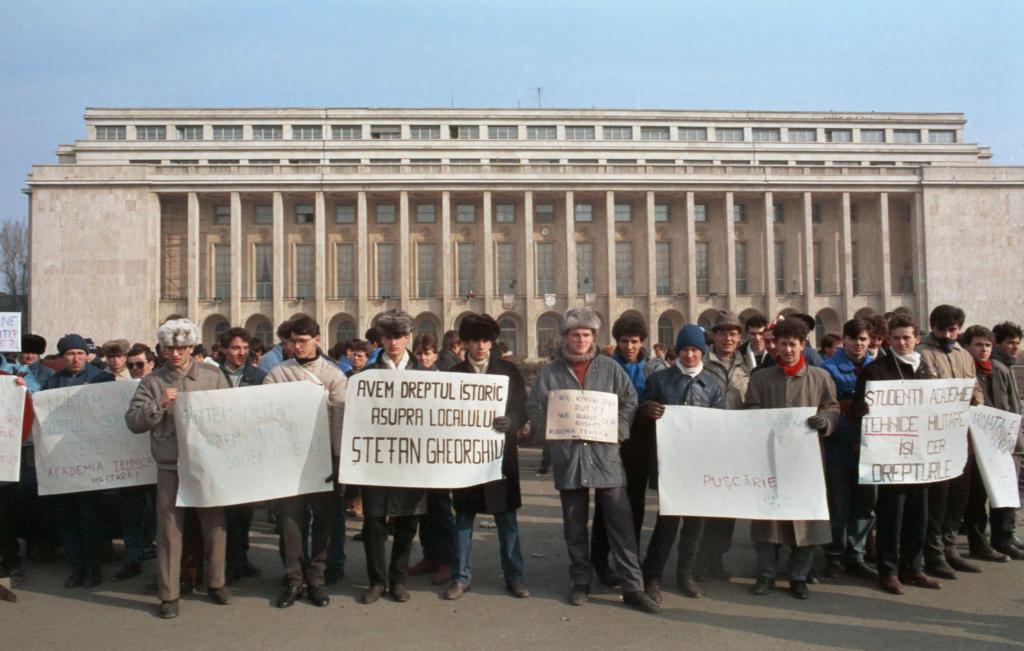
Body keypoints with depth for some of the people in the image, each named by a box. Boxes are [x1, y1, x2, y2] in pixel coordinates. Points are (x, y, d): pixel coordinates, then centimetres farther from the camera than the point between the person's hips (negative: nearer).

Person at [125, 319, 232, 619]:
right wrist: (159, 405, -14)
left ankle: (215, 583, 25)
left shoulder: (213, 375, 5)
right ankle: (168, 594, 12)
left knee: (215, 525, 8)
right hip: (170, 467, -1)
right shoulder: (152, 382, 4)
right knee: (169, 529, 2)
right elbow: (133, 421, -1)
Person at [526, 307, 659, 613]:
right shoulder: (550, 373, 5)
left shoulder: (610, 369, 6)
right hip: (568, 456, 0)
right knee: (575, 526, 10)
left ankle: (633, 587, 6)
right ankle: (580, 582, 24)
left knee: (621, 522, -1)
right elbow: (535, 410, 6)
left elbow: (630, 403, 7)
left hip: (605, 453, 0)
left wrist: (615, 431, -4)